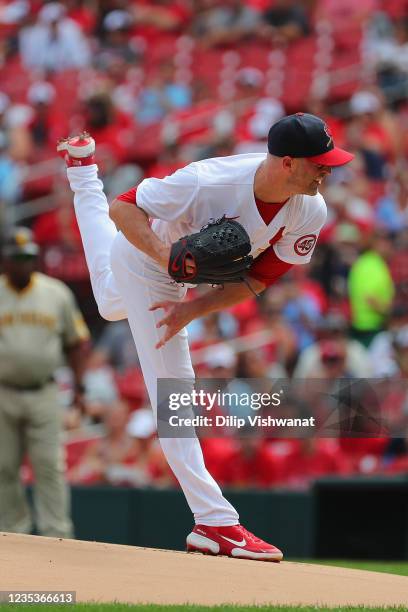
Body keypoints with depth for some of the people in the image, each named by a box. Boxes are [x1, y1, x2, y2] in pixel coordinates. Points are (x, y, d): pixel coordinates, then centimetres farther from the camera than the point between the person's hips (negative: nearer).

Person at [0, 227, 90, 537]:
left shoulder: (57, 293, 7)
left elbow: (76, 341, 12)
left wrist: (79, 384, 2)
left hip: (43, 393, 0)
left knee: (50, 466, -7)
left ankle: (57, 535, -7)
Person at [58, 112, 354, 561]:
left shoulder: (309, 212, -26)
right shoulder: (209, 183, -42)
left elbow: (257, 281, -17)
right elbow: (123, 209, -32)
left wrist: (195, 309, -29)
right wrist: (167, 257, -47)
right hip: (144, 257, -7)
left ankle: (83, 174, 57)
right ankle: (214, 522, -15)